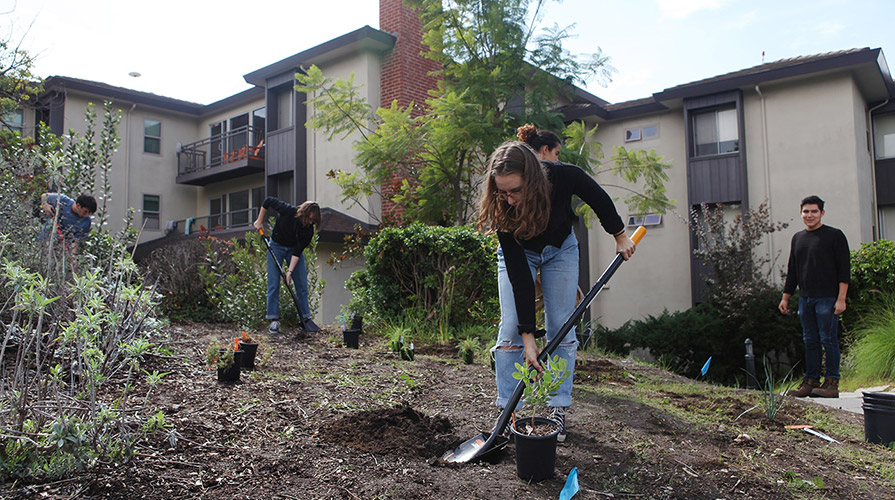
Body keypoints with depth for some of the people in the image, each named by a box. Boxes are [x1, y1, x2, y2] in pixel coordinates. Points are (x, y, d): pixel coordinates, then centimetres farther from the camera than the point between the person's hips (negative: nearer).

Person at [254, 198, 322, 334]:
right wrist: (260, 221, -10)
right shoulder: (288, 211, -29)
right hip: (276, 246, -2)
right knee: (273, 284, -7)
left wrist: (290, 270, -26)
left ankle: (305, 318, 5)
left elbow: (298, 251, -20)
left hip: (294, 249, 2)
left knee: (302, 284, -3)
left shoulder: (309, 230, -22)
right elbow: (268, 201, -15)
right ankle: (274, 320, -5)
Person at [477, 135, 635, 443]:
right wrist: (528, 337, -33)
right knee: (511, 328, -9)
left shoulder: (564, 176, -36)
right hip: (518, 253, -1)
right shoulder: (502, 210, -36)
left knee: (561, 327, -2)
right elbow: (518, 274, -33)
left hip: (560, 249, 1)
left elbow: (599, 199, -11)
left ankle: (559, 410, 6)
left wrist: (620, 236, -1)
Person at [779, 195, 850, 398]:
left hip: (827, 298, -5)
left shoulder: (834, 236, -1)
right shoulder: (797, 238, 15)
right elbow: (792, 271, 20)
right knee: (810, 342, 9)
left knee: (828, 340, -2)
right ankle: (811, 381, 14)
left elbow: (844, 269, -6)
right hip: (805, 298, 5)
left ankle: (832, 383, 5)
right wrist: (785, 297, 16)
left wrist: (841, 299, -13)